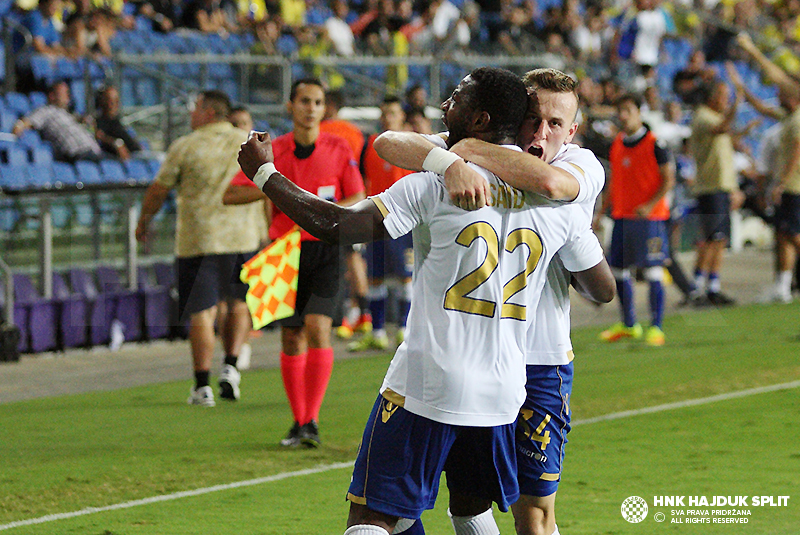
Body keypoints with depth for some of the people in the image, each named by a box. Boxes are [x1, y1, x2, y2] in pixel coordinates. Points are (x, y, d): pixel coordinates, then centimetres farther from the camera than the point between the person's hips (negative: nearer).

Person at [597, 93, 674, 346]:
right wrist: (602, 211, 16)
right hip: (622, 216, 7)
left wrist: (650, 206, -20)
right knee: (618, 269, 9)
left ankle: (656, 328, -1)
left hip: (649, 216, -6)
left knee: (653, 271, -7)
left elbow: (668, 180, -9)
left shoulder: (654, 145, -8)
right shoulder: (616, 145, 10)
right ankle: (628, 325, 23)